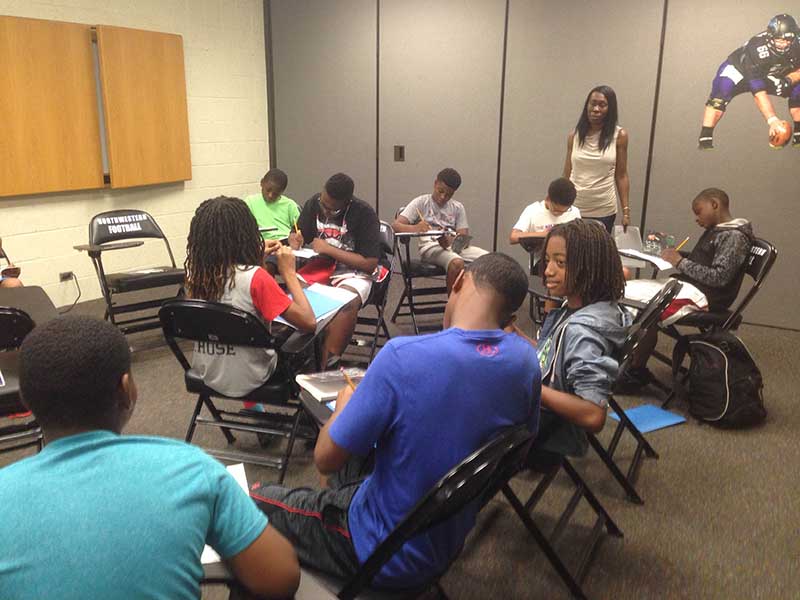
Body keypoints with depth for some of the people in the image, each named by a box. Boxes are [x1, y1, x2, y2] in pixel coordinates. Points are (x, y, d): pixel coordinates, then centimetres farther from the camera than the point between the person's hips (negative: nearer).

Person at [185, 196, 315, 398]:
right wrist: (289, 273, -14)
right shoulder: (255, 278, -28)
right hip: (246, 382, -6)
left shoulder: (195, 273, -9)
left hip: (206, 375, 6)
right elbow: (308, 322, -24)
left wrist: (258, 258, 8)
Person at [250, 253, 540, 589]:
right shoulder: (525, 361, -12)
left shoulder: (404, 356, -31)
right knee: (353, 458, 29)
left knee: (252, 503, 17)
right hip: (450, 542, 6)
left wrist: (345, 405, -1)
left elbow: (325, 459, -22)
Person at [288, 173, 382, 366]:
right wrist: (295, 240, -12)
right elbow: (297, 235, 13)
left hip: (354, 271, -4)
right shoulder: (314, 203, 0)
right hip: (319, 267, 5)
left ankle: (325, 364, -28)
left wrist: (328, 249, -19)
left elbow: (370, 263, -17)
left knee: (347, 303, -37)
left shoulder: (364, 213, -15)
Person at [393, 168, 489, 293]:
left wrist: (450, 241, -23)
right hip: (430, 246, -4)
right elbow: (395, 225, -7)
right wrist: (415, 228, -30)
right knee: (457, 263, -37)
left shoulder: (458, 208, 15)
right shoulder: (421, 202, 5)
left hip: (456, 245, 4)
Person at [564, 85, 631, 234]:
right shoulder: (574, 136, 2)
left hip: (604, 211, -1)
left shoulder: (619, 136, -2)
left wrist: (626, 211, -3)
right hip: (574, 208, 1)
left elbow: (621, 176, 1)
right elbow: (567, 175, 6)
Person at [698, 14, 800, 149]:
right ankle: (705, 139, -32)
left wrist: (788, 80, -30)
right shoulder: (756, 49, -38)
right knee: (724, 88, -34)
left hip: (773, 74, 5)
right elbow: (759, 92, -41)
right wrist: (772, 120, -47)